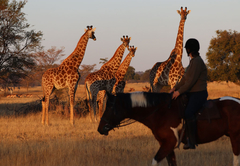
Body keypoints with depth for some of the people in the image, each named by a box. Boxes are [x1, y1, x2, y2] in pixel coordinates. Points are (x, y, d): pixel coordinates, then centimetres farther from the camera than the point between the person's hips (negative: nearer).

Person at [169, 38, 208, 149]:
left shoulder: (197, 62, -15)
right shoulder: (193, 61, 17)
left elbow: (191, 81, -21)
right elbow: (185, 78, 19)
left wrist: (179, 91, -19)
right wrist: (175, 88, 8)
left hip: (199, 94, -11)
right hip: (191, 93, 11)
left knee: (188, 112, -29)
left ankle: (191, 141, -30)